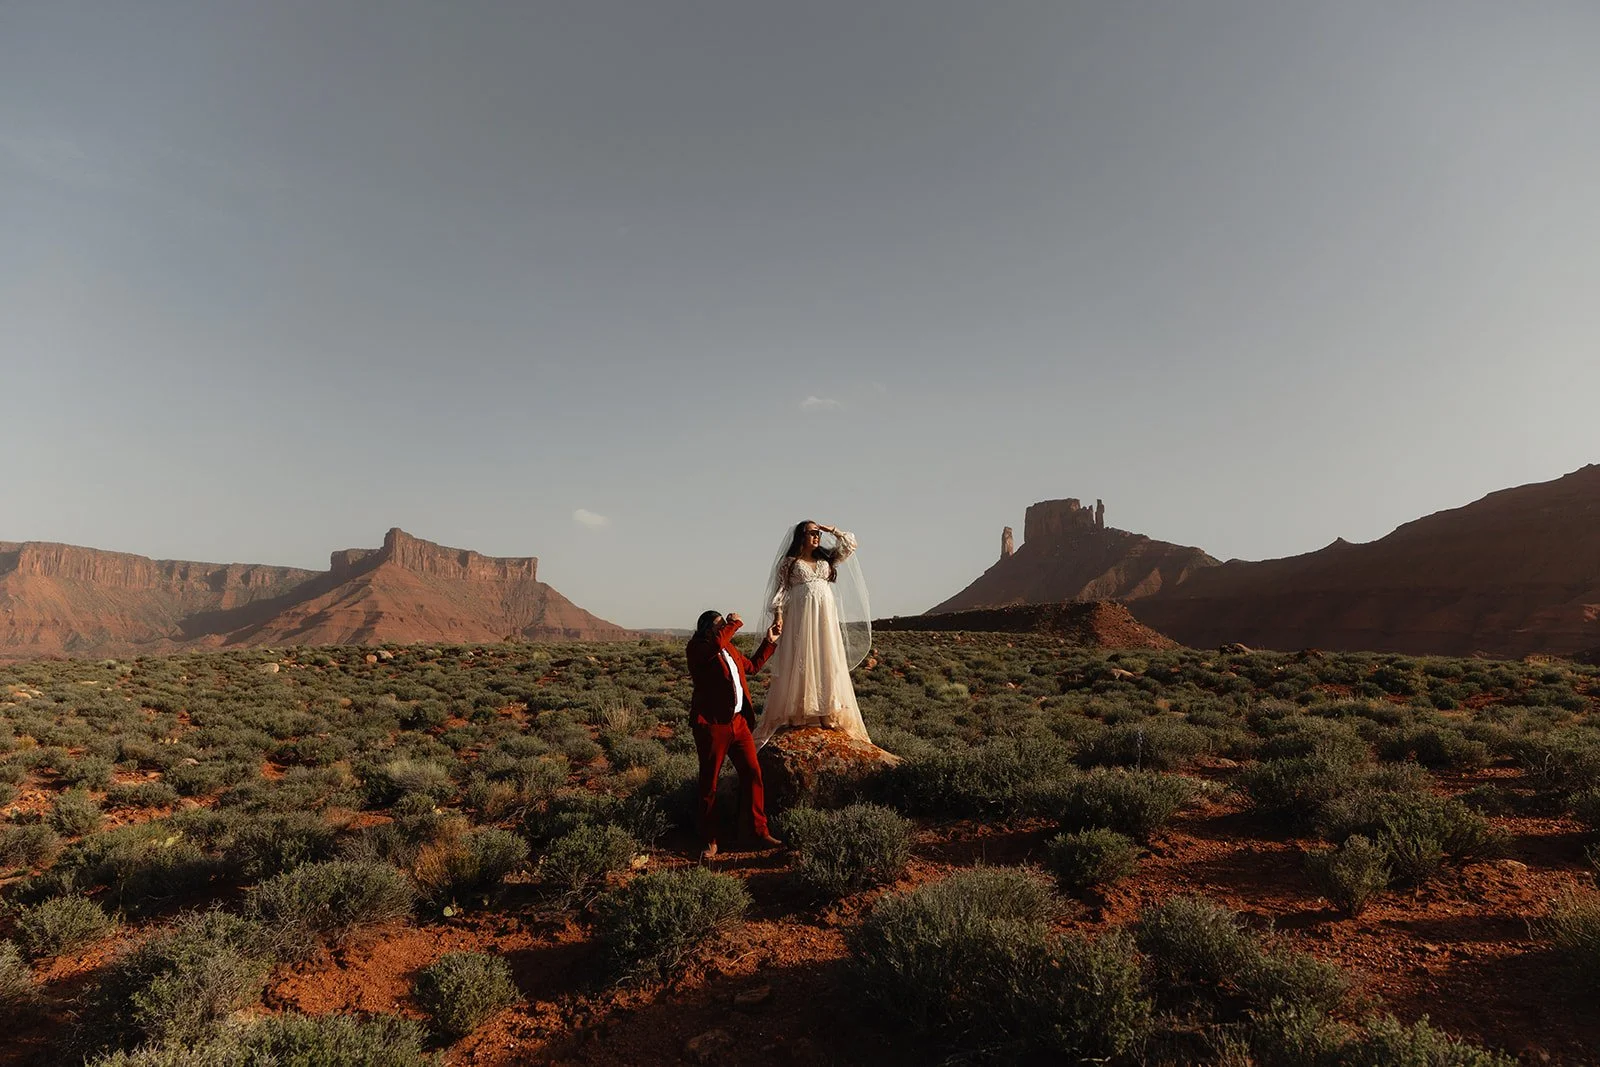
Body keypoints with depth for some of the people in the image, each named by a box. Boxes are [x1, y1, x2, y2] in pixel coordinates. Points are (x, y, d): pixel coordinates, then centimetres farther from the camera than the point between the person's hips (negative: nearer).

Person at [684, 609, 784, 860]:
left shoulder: (729, 648, 17)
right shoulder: (697, 650, -9)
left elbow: (751, 665, 33)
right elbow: (716, 642, -32)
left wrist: (769, 642, 29)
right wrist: (734, 623, -16)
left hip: (738, 720, 7)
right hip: (711, 724, -7)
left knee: (752, 773, 6)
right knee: (708, 783, 4)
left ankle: (760, 830, 18)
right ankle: (709, 841, 15)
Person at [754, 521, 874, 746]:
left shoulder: (826, 560, 17)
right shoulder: (788, 563, 4)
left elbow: (850, 543, 19)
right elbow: (780, 590, -2)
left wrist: (830, 530, 12)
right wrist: (778, 614, -15)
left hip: (826, 619, 5)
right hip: (801, 618, -4)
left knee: (826, 663, 0)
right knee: (799, 664, -7)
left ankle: (826, 714, 2)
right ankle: (797, 713, -4)